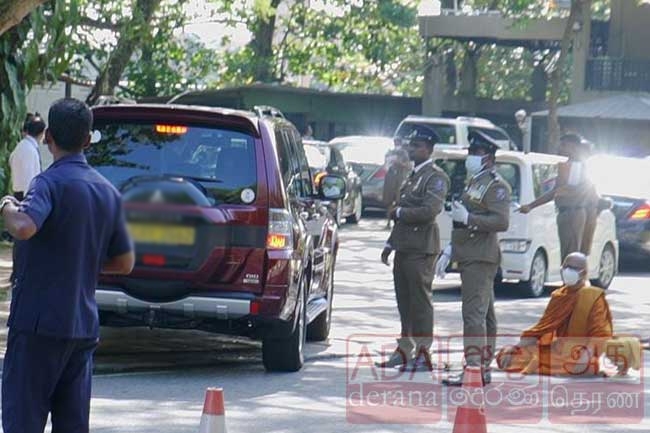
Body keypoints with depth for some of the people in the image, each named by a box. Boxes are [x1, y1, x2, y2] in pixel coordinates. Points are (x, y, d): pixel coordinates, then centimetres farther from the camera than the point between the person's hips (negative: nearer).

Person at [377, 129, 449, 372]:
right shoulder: (412, 176, 19)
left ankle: (423, 355, -3)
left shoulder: (436, 178, -9)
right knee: (405, 302, 12)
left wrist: (399, 212, -11)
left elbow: (430, 210, -22)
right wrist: (390, 244, 22)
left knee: (420, 302, -6)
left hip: (421, 249, -9)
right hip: (404, 247, 9)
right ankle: (405, 350, 18)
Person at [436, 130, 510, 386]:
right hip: (469, 257, 10)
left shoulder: (496, 186, -10)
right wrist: (448, 252, 23)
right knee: (484, 315, 12)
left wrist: (468, 218, -25)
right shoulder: (473, 183, 21)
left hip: (480, 259, -10)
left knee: (474, 314, -14)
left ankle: (474, 369, -17)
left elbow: (501, 222, -22)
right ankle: (484, 368, 15)